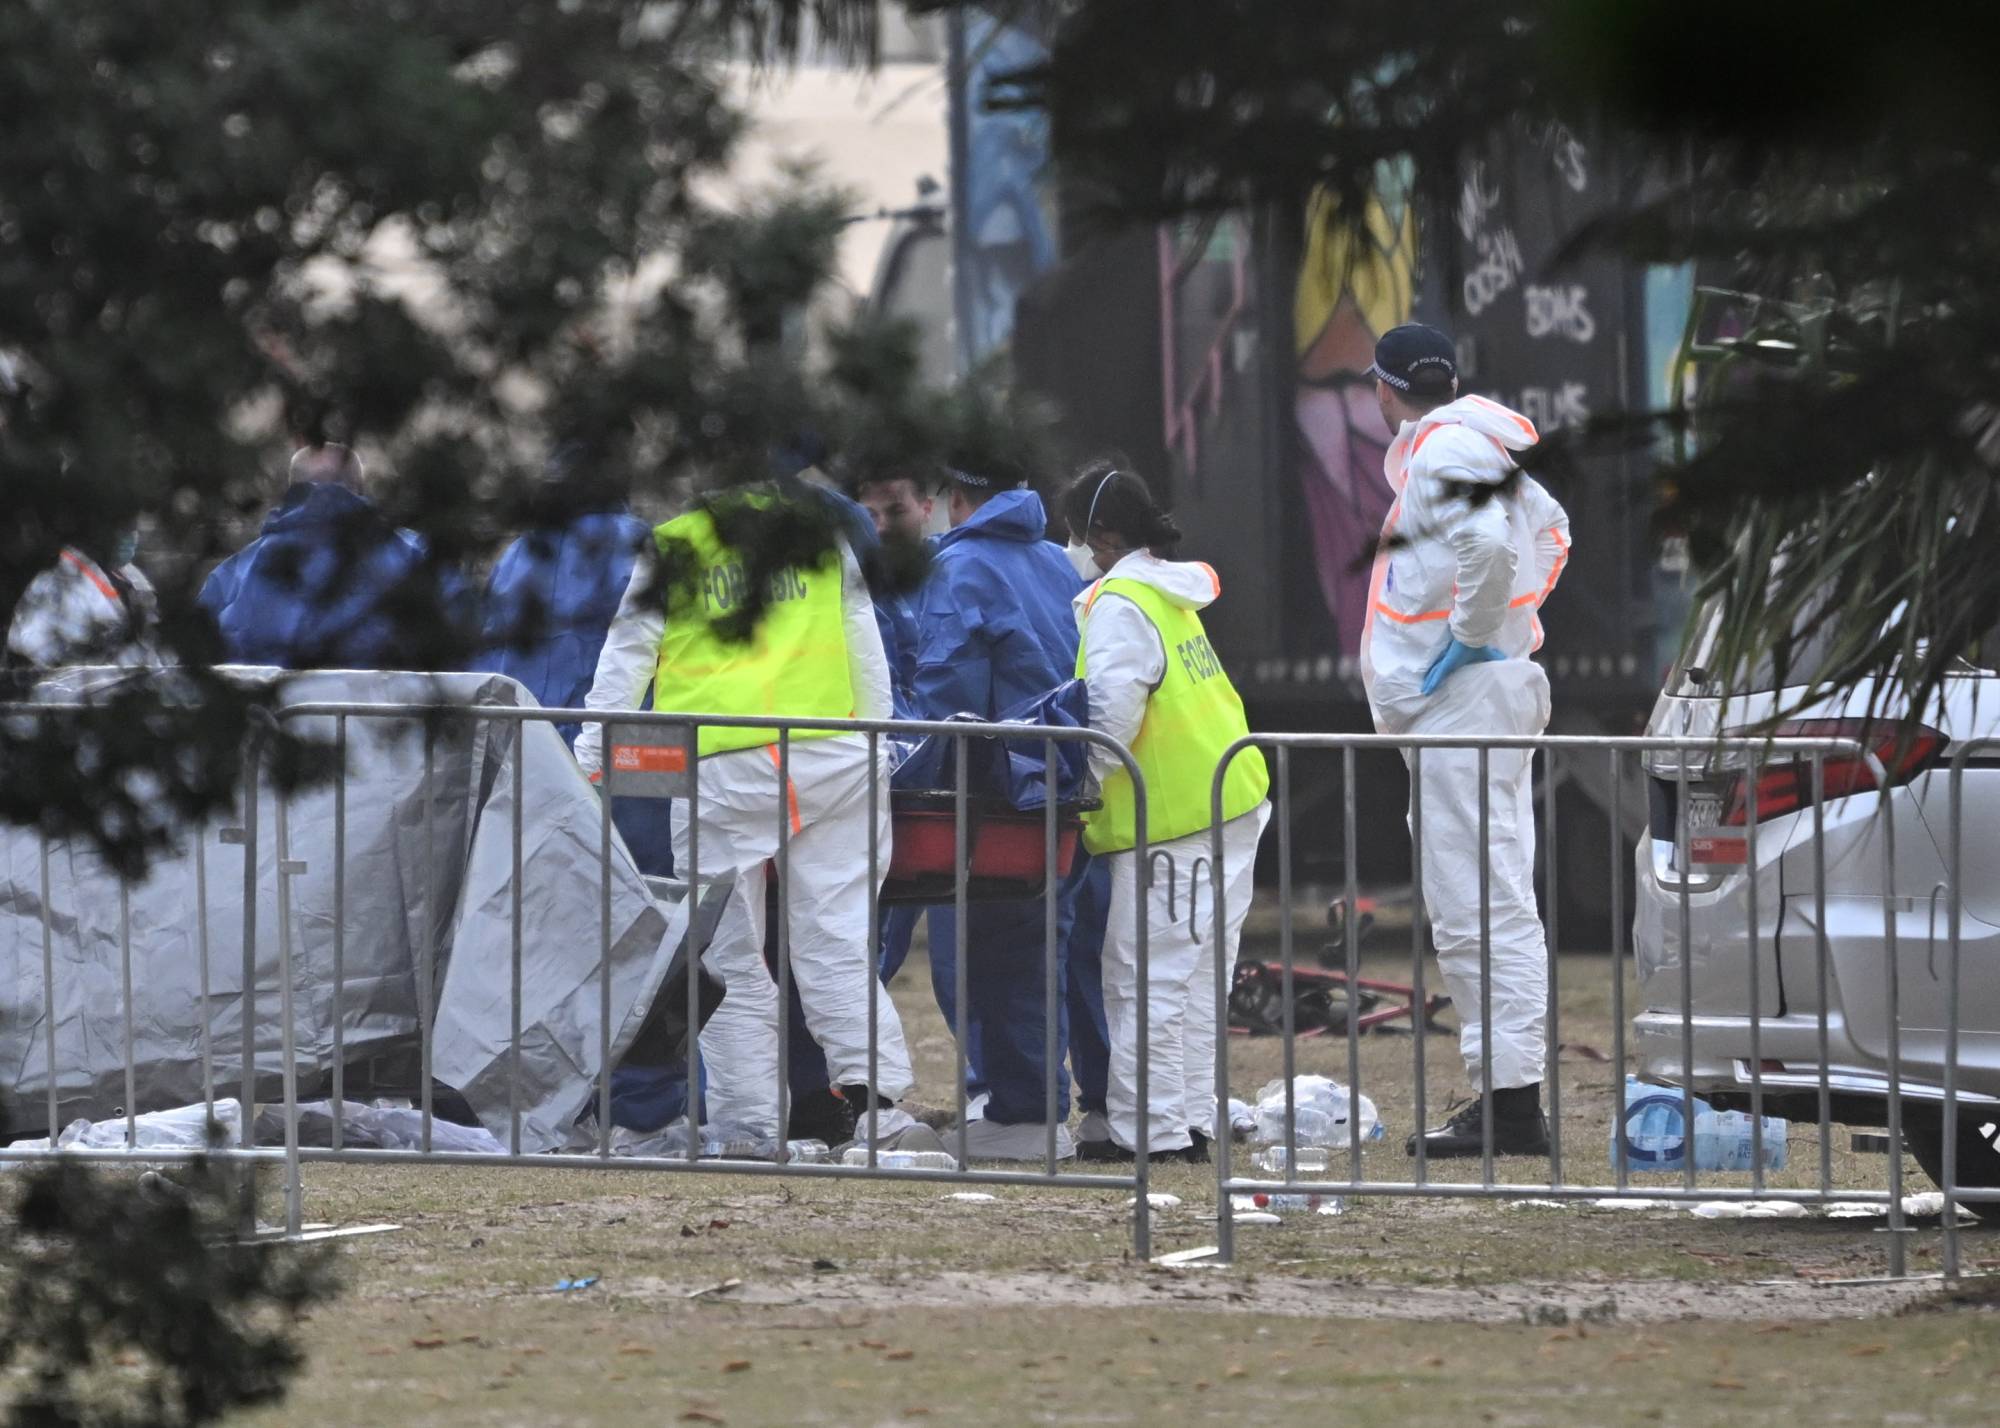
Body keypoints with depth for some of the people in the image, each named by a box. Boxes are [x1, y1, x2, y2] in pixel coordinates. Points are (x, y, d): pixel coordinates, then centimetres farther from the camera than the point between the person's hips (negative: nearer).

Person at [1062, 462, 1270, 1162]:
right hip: (1230, 803, 10)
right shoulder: (1170, 595, 18)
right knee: (1194, 976, 13)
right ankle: (1192, 1119, 16)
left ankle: (1150, 1126, -8)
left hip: (1171, 822, -10)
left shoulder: (1119, 605, -12)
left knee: (1147, 979, -7)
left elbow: (1112, 717, -21)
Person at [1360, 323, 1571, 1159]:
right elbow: (1548, 530, 33)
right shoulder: (1478, 448, 17)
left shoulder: (1442, 452, -13)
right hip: (1492, 695, 11)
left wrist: (1468, 639, -18)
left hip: (1461, 697, -11)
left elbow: (1488, 541, -31)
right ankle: (1507, 1094, 16)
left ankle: (1511, 1108, -15)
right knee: (1495, 902, 13)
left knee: (1476, 908, -12)